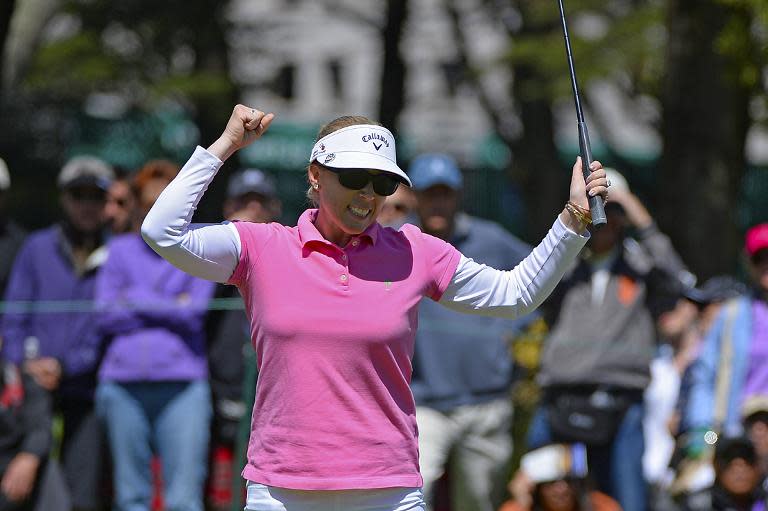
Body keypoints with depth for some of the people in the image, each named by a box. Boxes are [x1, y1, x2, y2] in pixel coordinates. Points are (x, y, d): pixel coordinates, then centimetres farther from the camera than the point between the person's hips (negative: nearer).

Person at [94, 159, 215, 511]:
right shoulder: (121, 249, 17)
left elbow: (196, 313, -2)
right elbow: (107, 315, 6)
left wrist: (136, 300, 2)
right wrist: (169, 308, 2)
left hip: (182, 383, -3)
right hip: (124, 384, 3)